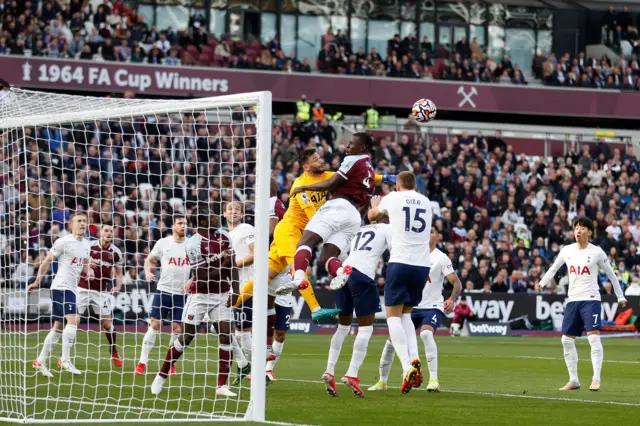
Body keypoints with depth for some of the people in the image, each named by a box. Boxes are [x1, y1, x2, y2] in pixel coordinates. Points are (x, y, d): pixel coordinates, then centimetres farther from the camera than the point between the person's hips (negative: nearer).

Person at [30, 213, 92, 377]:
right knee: (73, 320, -20)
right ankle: (65, 360, -20)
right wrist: (37, 281, -7)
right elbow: (47, 261, -5)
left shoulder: (87, 244, 13)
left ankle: (40, 361, 18)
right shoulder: (63, 242, -9)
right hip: (61, 287, -8)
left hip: (72, 289, 8)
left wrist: (88, 271, 1)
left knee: (58, 327, 11)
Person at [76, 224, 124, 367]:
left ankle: (114, 353, 20)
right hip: (83, 289, -2)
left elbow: (118, 273, 12)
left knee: (107, 324, 1)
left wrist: (118, 286, -7)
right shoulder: (89, 246, -6)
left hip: (101, 291, 2)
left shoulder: (116, 252, 2)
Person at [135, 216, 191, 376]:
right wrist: (148, 271, -6)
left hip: (182, 293, 1)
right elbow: (149, 259, 13)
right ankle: (142, 363, 0)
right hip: (163, 290, -1)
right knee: (155, 324, -5)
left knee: (177, 328, 2)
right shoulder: (163, 243, 1)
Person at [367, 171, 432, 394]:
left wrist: (375, 205, 49)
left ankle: (407, 366, -19)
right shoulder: (426, 202, 15)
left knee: (394, 315, 0)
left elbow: (373, 216, 25)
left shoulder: (393, 198, 5)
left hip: (400, 262, -4)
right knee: (405, 314, 19)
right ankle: (414, 358, -3)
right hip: (423, 265, 4)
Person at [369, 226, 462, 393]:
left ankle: (434, 379, -33)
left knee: (426, 333, -34)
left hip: (432, 307, -5)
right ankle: (382, 382, 17)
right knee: (392, 341, -2)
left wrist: (452, 299, -32)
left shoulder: (441, 258, -7)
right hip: (412, 307, 5)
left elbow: (456, 282, -13)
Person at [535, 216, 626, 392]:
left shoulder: (597, 252, -4)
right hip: (572, 300, 5)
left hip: (591, 299, -5)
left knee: (593, 337, -18)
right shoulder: (567, 251, 6)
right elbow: (554, 268, 20)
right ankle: (573, 380, 13)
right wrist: (542, 283, 3)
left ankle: (596, 380, -19)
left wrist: (620, 296, 10)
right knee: (567, 340, 3)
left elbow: (610, 273, 6)